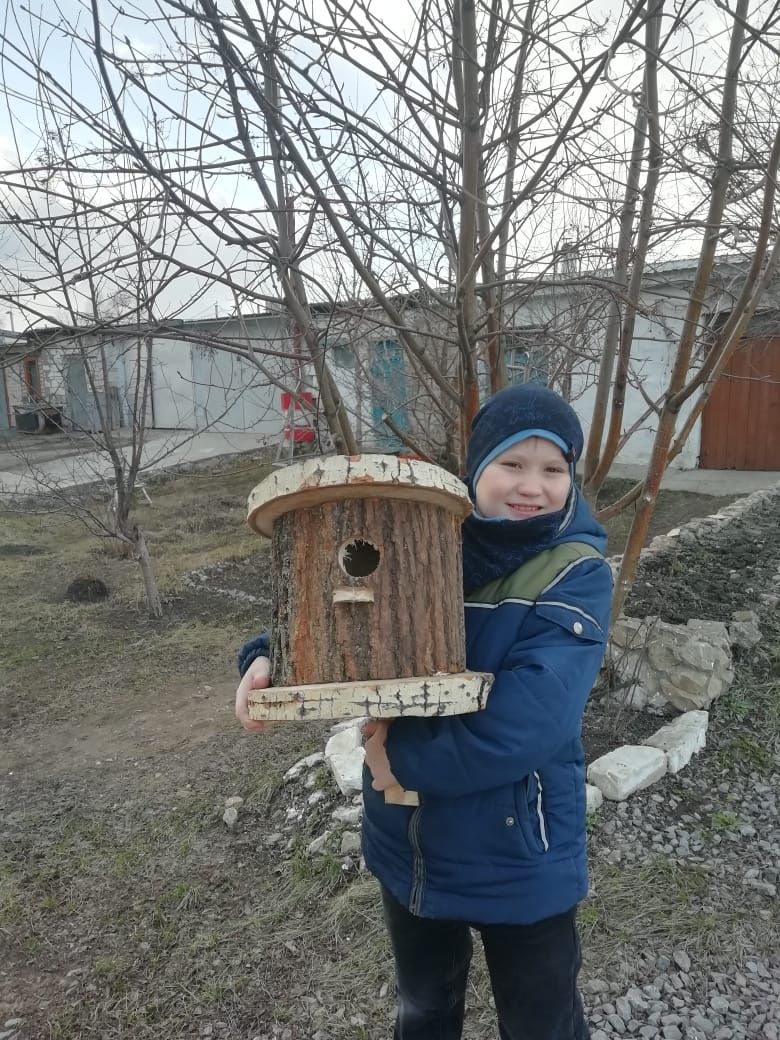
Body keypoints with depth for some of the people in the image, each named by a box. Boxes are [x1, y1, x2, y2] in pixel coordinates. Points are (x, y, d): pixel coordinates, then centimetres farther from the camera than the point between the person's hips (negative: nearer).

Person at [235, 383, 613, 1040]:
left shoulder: (577, 574, -19)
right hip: (407, 846, 4)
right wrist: (271, 659, -21)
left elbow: (526, 723, -29)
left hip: (519, 861, -3)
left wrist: (402, 756, -22)